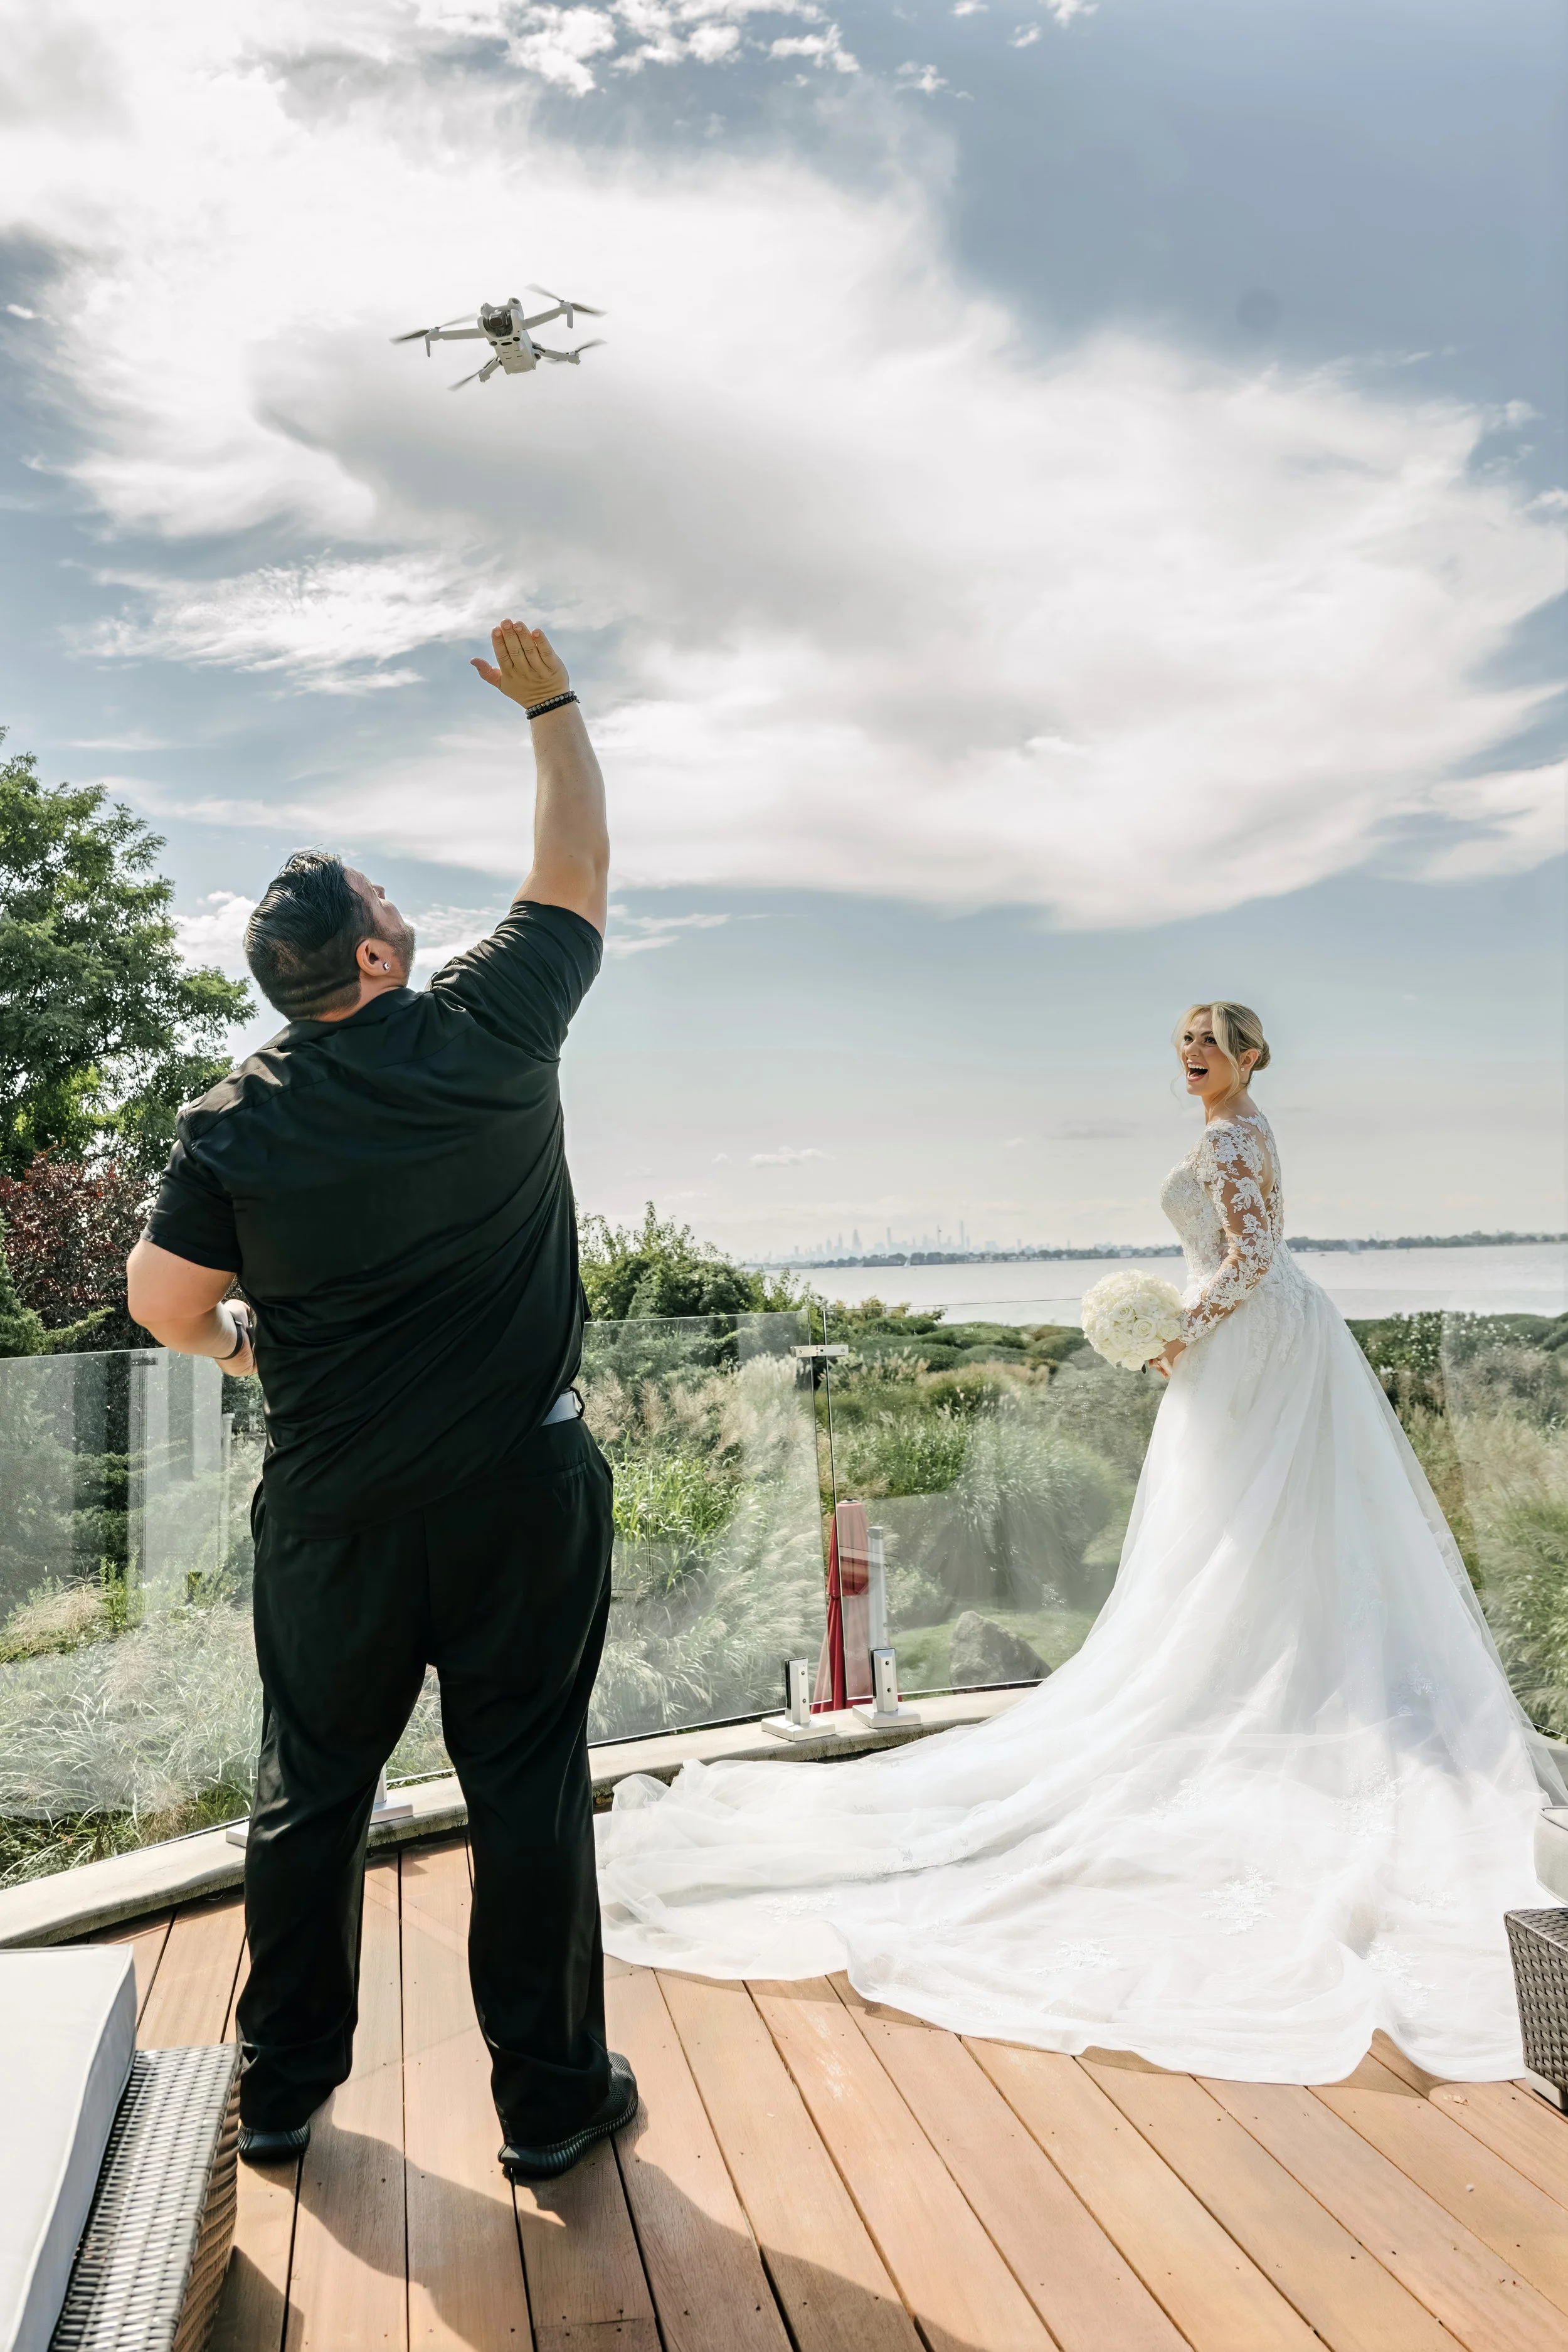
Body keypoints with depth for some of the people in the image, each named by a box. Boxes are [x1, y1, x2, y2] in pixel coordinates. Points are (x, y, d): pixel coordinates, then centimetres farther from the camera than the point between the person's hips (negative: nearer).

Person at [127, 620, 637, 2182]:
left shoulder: (237, 1119, -3)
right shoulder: (488, 1033, -9)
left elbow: (163, 1303, 3)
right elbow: (576, 861, 5)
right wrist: (550, 703, 17)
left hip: (332, 1512, 3)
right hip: (519, 1496, -2)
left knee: (309, 1793, 18)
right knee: (528, 1794, 9)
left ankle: (279, 2091, 35)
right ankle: (551, 2100, 25)